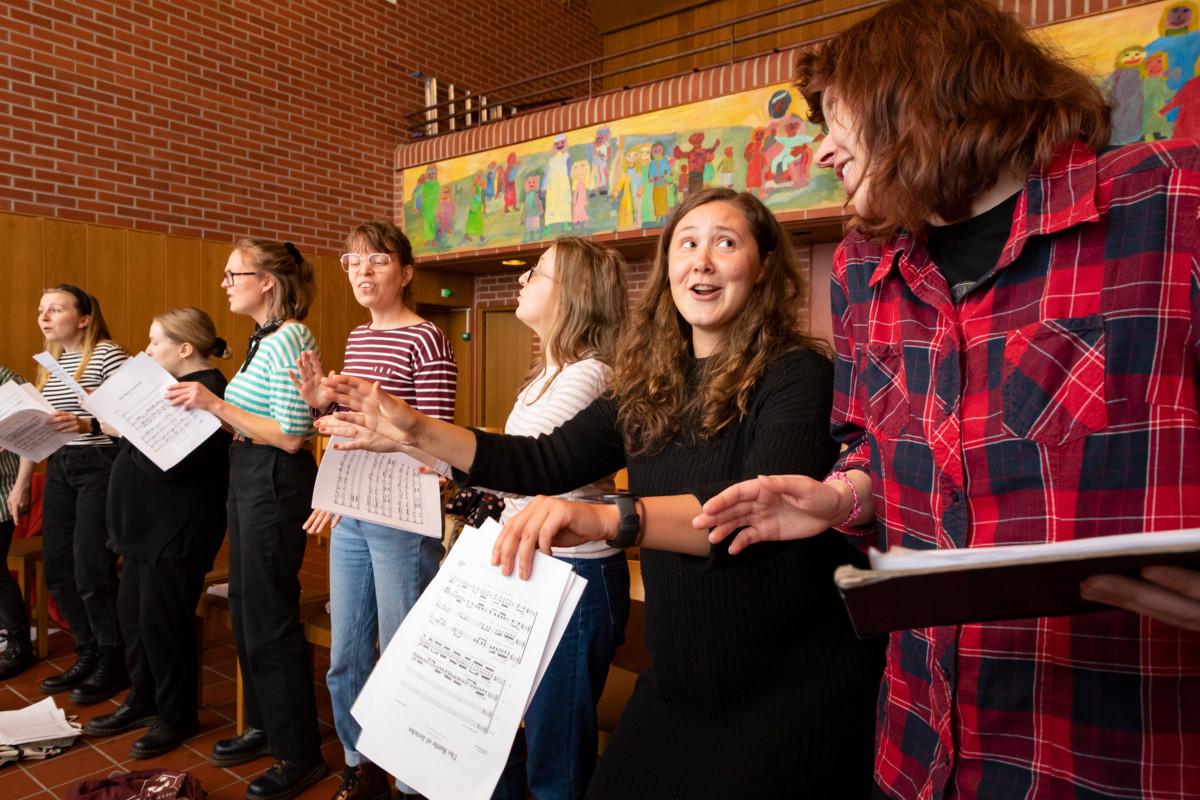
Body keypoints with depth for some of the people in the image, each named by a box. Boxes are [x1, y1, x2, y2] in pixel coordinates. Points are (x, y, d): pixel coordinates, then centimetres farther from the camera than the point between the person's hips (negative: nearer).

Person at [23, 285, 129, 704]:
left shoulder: (107, 355, -10)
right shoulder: (50, 362, 14)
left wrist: (87, 424, -32)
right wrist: (22, 481, 10)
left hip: (100, 466, -8)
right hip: (59, 468, 8)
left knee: (91, 571, -5)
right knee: (57, 569, 11)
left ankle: (111, 664, 13)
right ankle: (87, 654, 28)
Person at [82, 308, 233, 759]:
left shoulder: (206, 390, -18)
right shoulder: (176, 387, 14)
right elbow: (146, 443, 14)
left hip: (178, 528, -10)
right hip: (147, 523, 10)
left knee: (161, 620, 1)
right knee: (131, 611, 16)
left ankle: (175, 717, 18)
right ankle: (143, 701, 33)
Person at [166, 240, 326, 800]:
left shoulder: (289, 340, -17)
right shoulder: (264, 339, 13)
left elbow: (290, 436, -22)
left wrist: (216, 404, -20)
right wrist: (208, 404, 7)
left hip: (276, 481, -10)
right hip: (249, 478, 10)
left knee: (269, 617, -1)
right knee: (245, 606, 19)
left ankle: (300, 755, 14)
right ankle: (264, 726, 37)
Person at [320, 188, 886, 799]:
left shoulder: (797, 374, -16)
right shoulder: (653, 385, 2)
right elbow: (547, 463, 3)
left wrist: (609, 518, -48)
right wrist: (417, 431, -6)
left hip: (791, 694, -5)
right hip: (677, 681, 6)